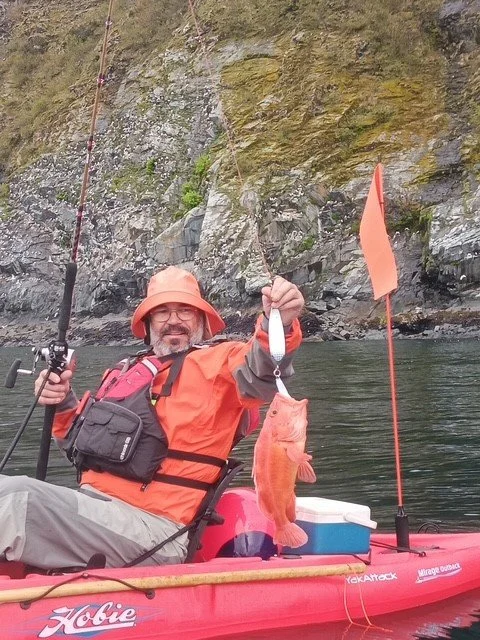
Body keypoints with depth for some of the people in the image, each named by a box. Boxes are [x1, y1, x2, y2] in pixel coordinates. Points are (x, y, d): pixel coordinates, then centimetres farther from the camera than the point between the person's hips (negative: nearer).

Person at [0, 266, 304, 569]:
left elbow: (258, 374, -22)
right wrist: (63, 405, 9)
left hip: (151, 525, -7)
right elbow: (83, 440, 28)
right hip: (91, 508, 7)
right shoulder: (128, 372, 22)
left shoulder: (216, 360, 1)